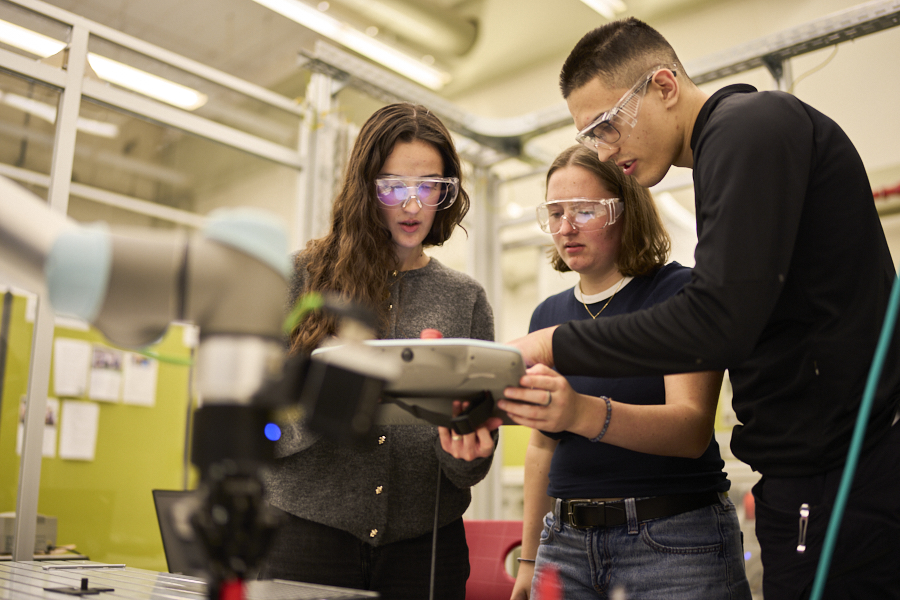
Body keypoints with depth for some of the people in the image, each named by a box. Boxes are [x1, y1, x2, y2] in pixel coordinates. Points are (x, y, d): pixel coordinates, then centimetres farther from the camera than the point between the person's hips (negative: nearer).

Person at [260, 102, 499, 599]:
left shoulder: (466, 299, 6)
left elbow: (467, 470, 6)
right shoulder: (303, 277, 1)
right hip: (308, 533, -1)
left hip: (424, 544, 2)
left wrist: (468, 452, -18)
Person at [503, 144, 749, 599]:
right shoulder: (548, 314, 10)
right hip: (566, 540, 5)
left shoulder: (680, 291, -8)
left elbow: (693, 429, -21)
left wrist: (584, 413, -37)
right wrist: (529, 560, 16)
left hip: (675, 542, -4)